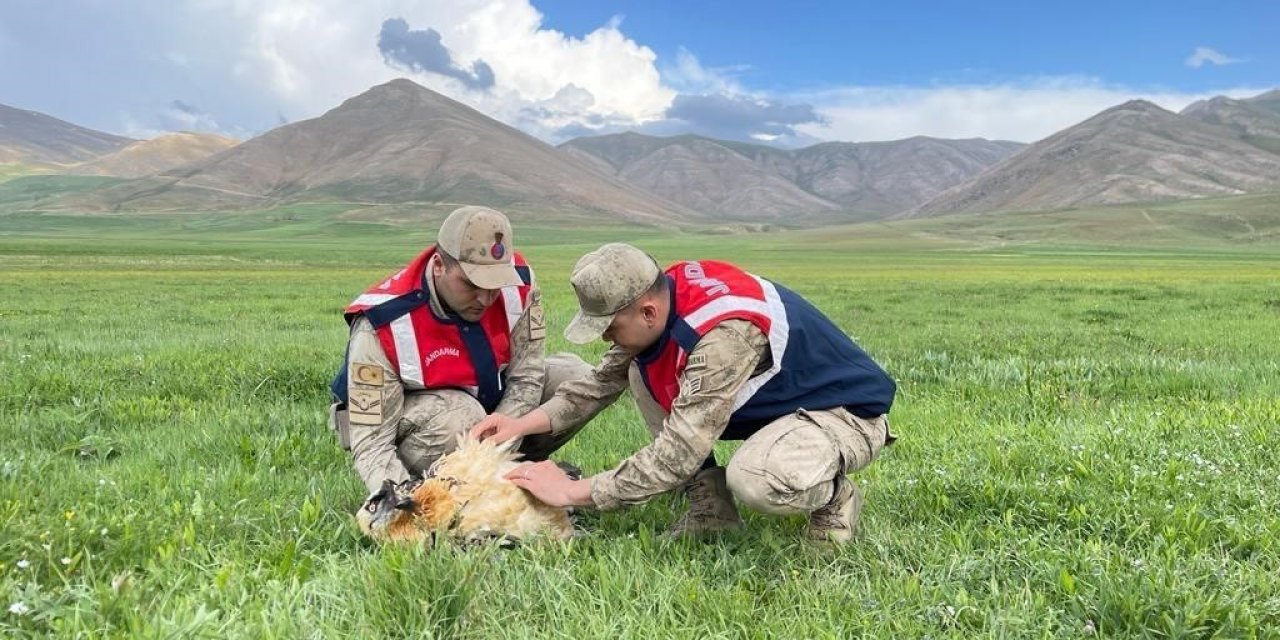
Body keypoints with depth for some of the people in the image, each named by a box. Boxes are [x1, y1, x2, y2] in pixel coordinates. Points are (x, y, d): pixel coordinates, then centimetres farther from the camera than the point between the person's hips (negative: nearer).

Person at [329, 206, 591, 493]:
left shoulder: (518, 280, -23)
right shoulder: (382, 327, -32)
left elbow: (525, 376, -15)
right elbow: (371, 442, -30)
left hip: (491, 398, 5)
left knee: (578, 377, -12)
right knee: (460, 418, -38)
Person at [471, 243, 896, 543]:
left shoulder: (727, 333, -37)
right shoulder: (661, 296, -11)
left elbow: (678, 453, -35)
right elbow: (603, 380, 3)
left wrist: (574, 492, -27)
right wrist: (526, 423, -9)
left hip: (847, 410, -8)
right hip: (771, 397, 8)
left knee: (757, 481, -40)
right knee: (643, 375, -6)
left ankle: (833, 496, -4)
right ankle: (711, 510, 1)